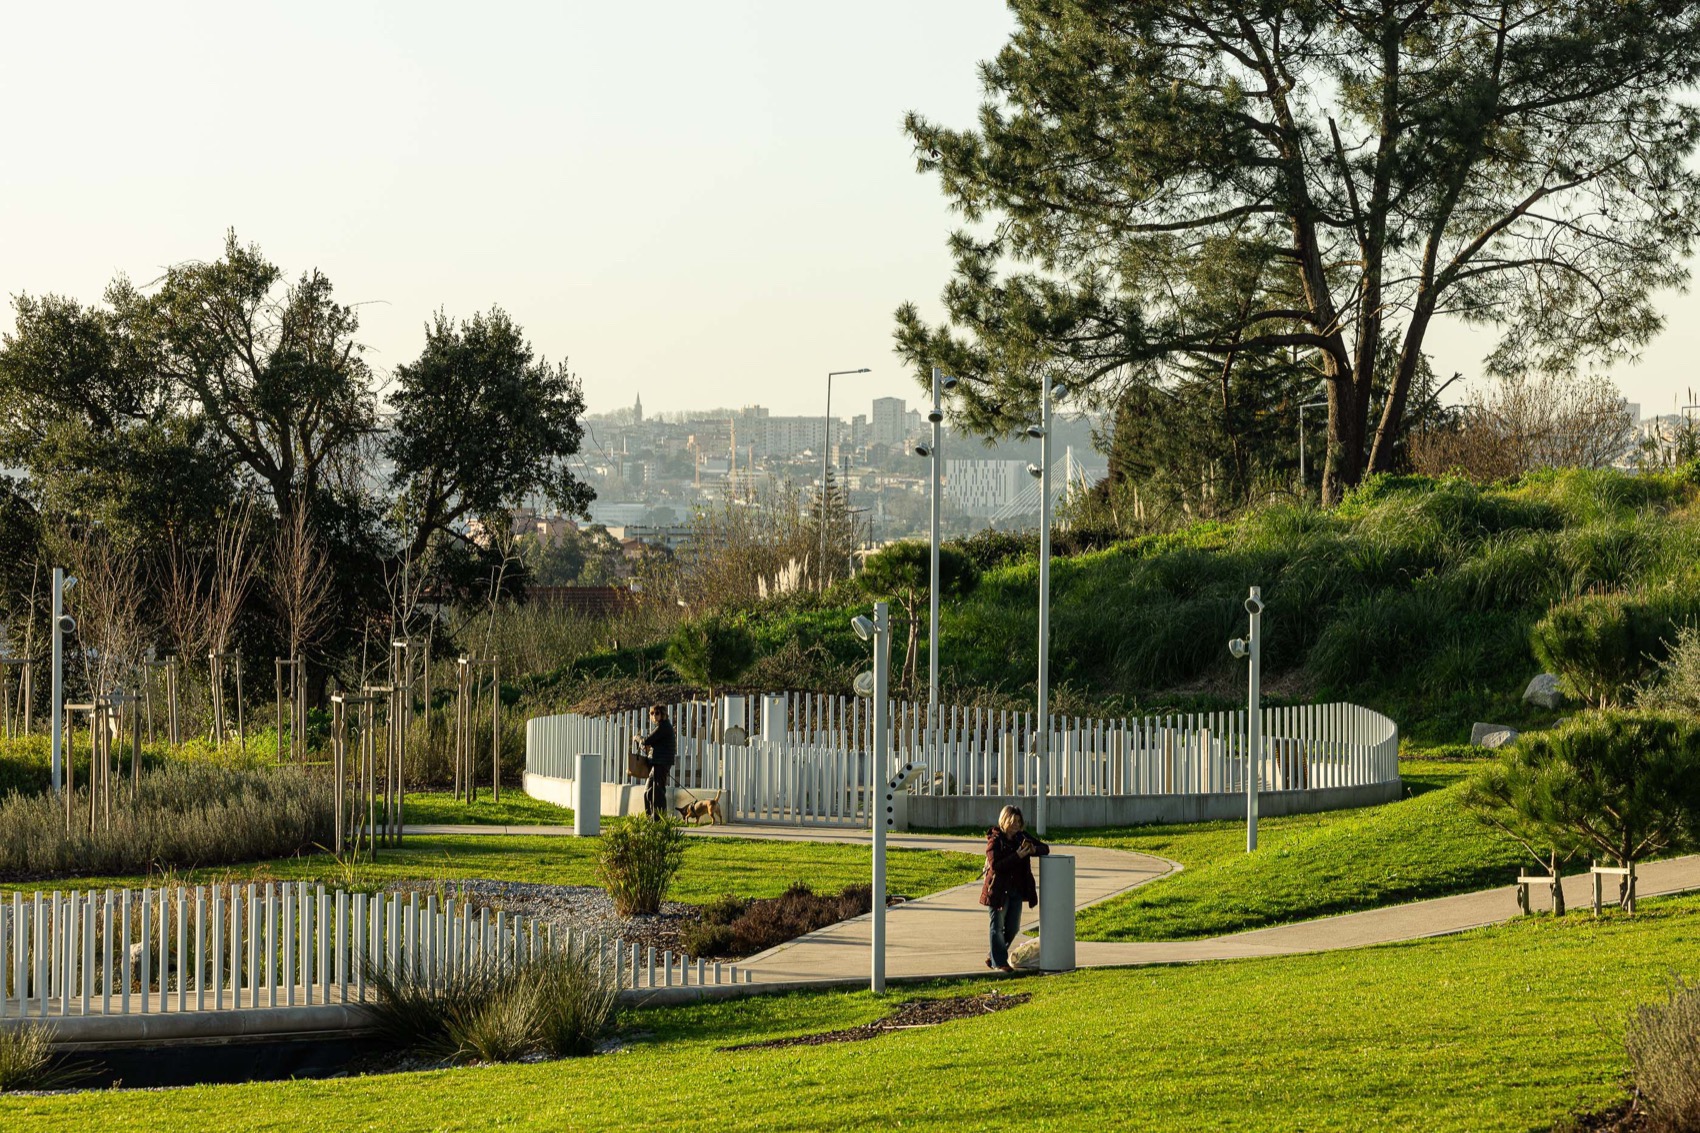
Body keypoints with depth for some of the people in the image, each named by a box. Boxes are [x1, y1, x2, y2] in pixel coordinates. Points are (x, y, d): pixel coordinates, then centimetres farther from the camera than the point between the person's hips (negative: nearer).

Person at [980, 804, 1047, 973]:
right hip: (998, 890, -6)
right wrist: (1018, 855, -27)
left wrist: (1033, 850, -14)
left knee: (1013, 927, 10)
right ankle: (999, 962, 10)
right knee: (998, 927, 2)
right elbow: (995, 865, -21)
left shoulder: (1022, 837, 7)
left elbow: (1045, 848, 10)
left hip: (1017, 890, 6)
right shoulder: (995, 840, -10)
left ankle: (993, 956, 27)